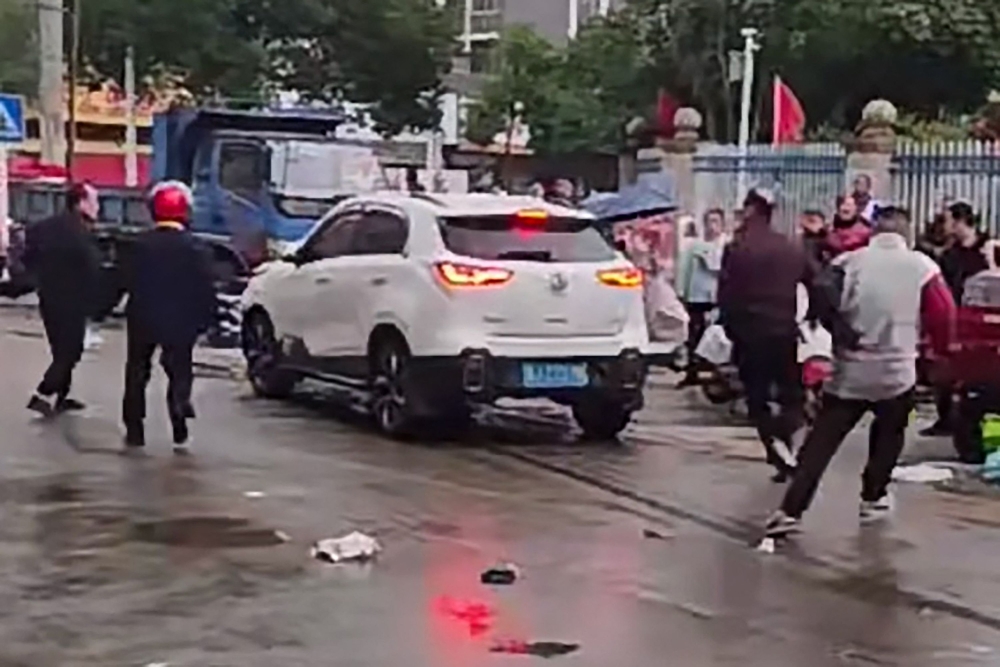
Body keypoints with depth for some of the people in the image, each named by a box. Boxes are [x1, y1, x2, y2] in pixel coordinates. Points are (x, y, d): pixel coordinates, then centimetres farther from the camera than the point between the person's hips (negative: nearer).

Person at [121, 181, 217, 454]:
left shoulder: (141, 245, -4)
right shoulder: (191, 248, -10)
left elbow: (129, 283, -1)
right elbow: (204, 289, -9)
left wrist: (134, 310, 11)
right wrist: (204, 319, 1)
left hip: (143, 319, 2)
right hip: (179, 322, -1)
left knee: (136, 374, 13)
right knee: (179, 374, 9)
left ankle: (134, 434, 13)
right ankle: (180, 435, -1)